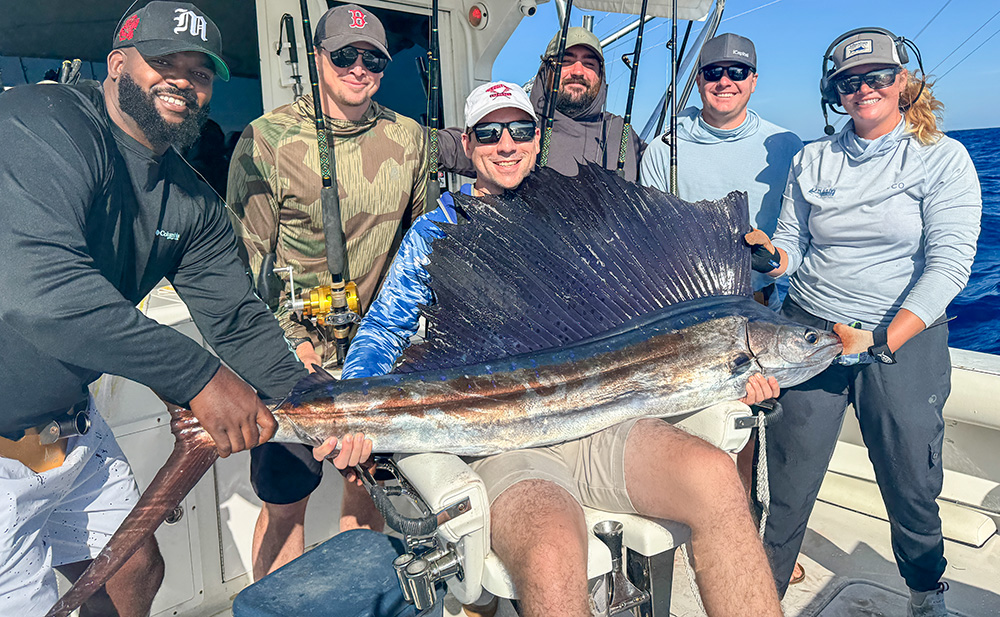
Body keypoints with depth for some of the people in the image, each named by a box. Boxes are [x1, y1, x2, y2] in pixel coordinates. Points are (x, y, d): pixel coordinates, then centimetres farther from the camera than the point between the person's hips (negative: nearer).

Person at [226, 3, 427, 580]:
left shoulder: (409, 138, 4)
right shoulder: (268, 137, -7)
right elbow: (246, 256, -6)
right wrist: (293, 341, -12)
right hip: (297, 353, -3)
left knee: (366, 489, 14)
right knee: (285, 504, 6)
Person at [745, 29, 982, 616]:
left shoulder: (943, 158, -2)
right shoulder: (813, 159, 7)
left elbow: (949, 263, -11)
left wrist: (882, 339, -20)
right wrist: (772, 255, -15)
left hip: (906, 336, -1)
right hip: (809, 328, 2)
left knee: (911, 481, 10)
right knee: (791, 477, 4)